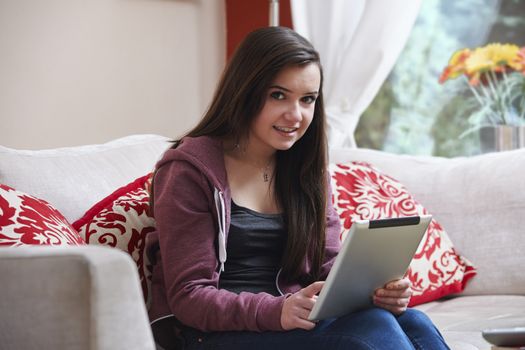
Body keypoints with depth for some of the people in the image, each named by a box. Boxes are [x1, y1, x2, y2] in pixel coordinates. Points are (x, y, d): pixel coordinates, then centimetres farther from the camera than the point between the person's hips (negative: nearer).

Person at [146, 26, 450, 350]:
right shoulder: (190, 169, -5)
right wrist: (277, 311, -27)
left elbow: (330, 271, 10)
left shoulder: (309, 172, 15)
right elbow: (188, 296, -10)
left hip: (299, 320, 6)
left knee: (413, 322, -25)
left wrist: (376, 291, -14)